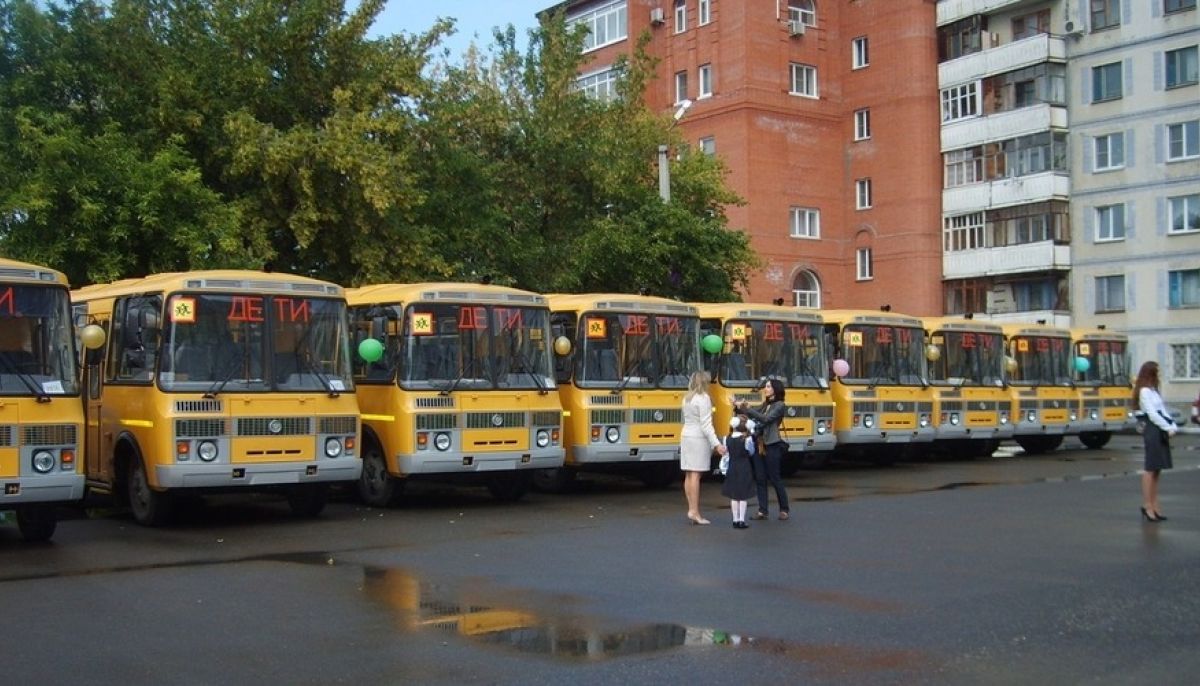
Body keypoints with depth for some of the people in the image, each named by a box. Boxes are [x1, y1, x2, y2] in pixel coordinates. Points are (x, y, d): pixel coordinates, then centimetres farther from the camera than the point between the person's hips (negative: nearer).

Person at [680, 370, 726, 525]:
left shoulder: (686, 398, 12)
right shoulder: (703, 398, -12)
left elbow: (688, 419, 10)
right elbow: (706, 425, -17)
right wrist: (716, 444, -20)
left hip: (686, 437, 8)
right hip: (699, 439, -8)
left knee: (689, 475, 8)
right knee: (696, 475, -9)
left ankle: (691, 509, 11)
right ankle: (694, 512, -11)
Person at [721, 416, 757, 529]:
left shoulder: (728, 439, -5)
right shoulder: (747, 439, -14)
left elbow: (727, 450, 4)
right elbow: (751, 452, 0)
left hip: (732, 469, 3)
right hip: (744, 469, -3)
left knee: (734, 496, 10)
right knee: (743, 496, 3)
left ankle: (735, 520, 13)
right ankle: (741, 521, 3)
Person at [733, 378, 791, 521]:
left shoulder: (779, 405, -6)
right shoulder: (765, 405, 16)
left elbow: (765, 418, -19)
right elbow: (752, 416, 11)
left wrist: (748, 409, -23)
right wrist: (739, 408, -4)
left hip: (772, 446, -7)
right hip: (759, 444, 7)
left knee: (775, 478, -1)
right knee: (760, 478, 4)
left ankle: (784, 509, 11)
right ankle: (763, 510, 7)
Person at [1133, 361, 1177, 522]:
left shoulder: (1154, 391, 19)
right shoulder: (1145, 391, -10)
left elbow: (1162, 411, 15)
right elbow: (1152, 414, -16)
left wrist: (1172, 426, 1)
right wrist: (1168, 428, -13)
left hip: (1161, 432, 9)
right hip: (1153, 431, -9)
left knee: (1156, 469, 9)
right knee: (1150, 469, -8)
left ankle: (1154, 507, 12)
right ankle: (1147, 506, -6)